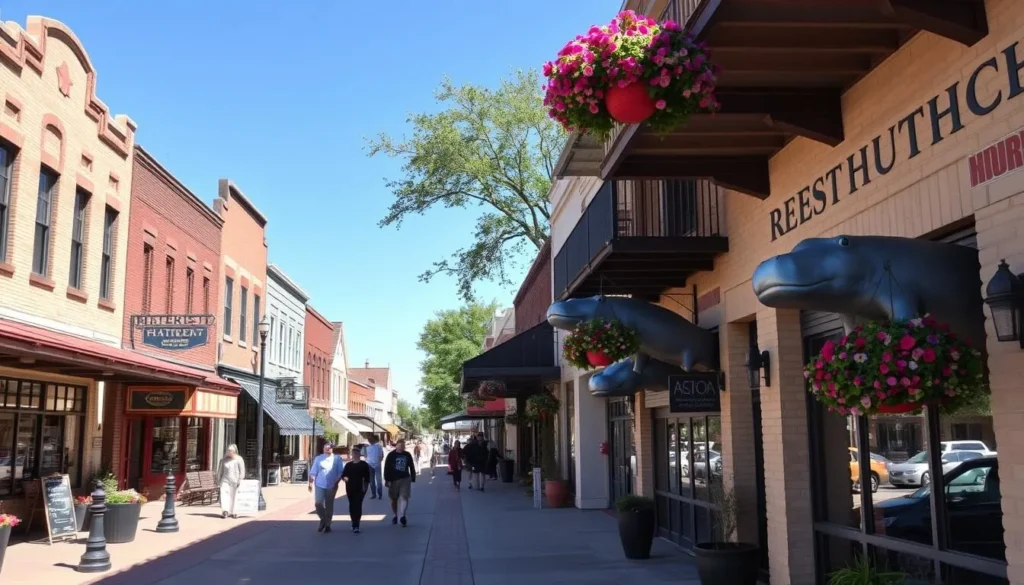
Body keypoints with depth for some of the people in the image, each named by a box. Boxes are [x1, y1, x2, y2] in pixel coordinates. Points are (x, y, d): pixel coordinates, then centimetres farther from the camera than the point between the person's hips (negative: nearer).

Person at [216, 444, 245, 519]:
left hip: (234, 481, -2)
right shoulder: (224, 460, 10)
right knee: (224, 494, -14)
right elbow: (220, 471, 16)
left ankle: (232, 512, 10)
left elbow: (242, 471, -2)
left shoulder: (239, 460, 0)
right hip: (225, 481, 2)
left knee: (234, 497, 1)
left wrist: (240, 480, -10)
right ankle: (225, 511, -22)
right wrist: (218, 480, 12)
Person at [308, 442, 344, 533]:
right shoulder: (318, 459, 6)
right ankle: (323, 520, 15)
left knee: (329, 505, 6)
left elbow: (340, 472, 1)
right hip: (319, 485, 1)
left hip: (331, 486, -1)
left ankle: (327, 524, 20)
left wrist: (336, 483, -8)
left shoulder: (337, 459, 2)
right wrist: (311, 482, -6)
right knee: (318, 503, -10)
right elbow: (313, 472, 4)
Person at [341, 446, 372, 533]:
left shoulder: (364, 465, 2)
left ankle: (356, 526, -17)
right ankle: (355, 524, 24)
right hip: (350, 488, 4)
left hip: (360, 489, -4)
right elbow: (343, 475, 11)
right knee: (352, 506, 10)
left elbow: (367, 477, 1)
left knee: (357, 506, -12)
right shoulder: (348, 465, 10)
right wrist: (344, 478, -12)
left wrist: (365, 487, -6)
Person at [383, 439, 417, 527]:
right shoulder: (391, 455, -4)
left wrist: (413, 478, 9)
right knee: (394, 499, 10)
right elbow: (386, 468, -6)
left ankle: (402, 516, -19)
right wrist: (387, 480, -11)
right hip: (394, 479, -1)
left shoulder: (408, 455, 4)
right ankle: (396, 515, 28)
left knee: (404, 497, -12)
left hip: (405, 479, 1)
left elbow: (412, 467, 12)